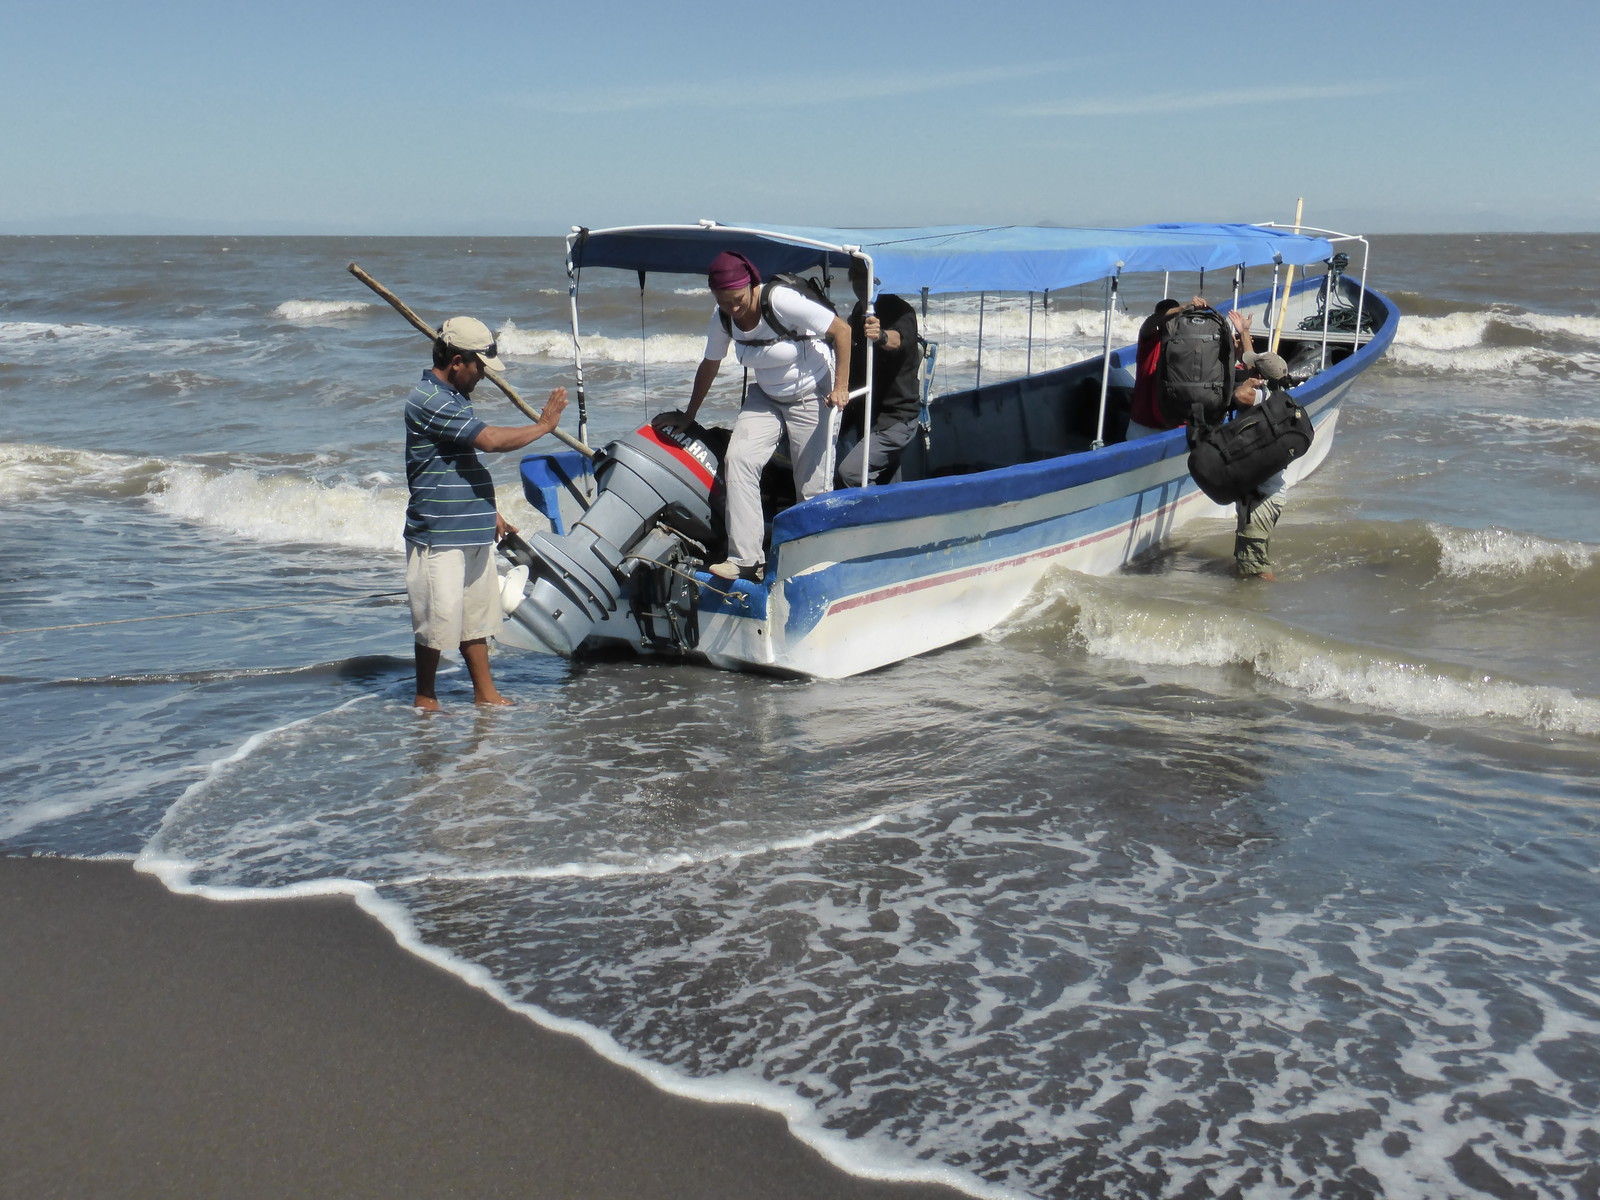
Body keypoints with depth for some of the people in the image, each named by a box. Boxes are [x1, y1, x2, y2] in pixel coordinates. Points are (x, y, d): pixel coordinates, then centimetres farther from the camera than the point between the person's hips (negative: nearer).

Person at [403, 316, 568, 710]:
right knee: (438, 619, -1)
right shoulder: (429, 400, -18)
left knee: (477, 616, 14)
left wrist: (490, 512, 22)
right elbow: (490, 439, -26)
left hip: (472, 530, 10)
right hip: (438, 533, -10)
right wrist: (543, 425, -15)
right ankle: (425, 699, 12)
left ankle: (485, 694, 21)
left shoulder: (454, 397, 16)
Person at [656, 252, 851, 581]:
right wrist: (688, 415, 15)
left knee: (812, 483, -7)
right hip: (765, 398, 5)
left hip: (812, 396, -5)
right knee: (738, 459, -16)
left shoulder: (782, 302, -27)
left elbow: (842, 331, -22)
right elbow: (709, 367, 8)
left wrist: (840, 388, -24)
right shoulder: (721, 319, -9)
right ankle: (746, 558, -16)